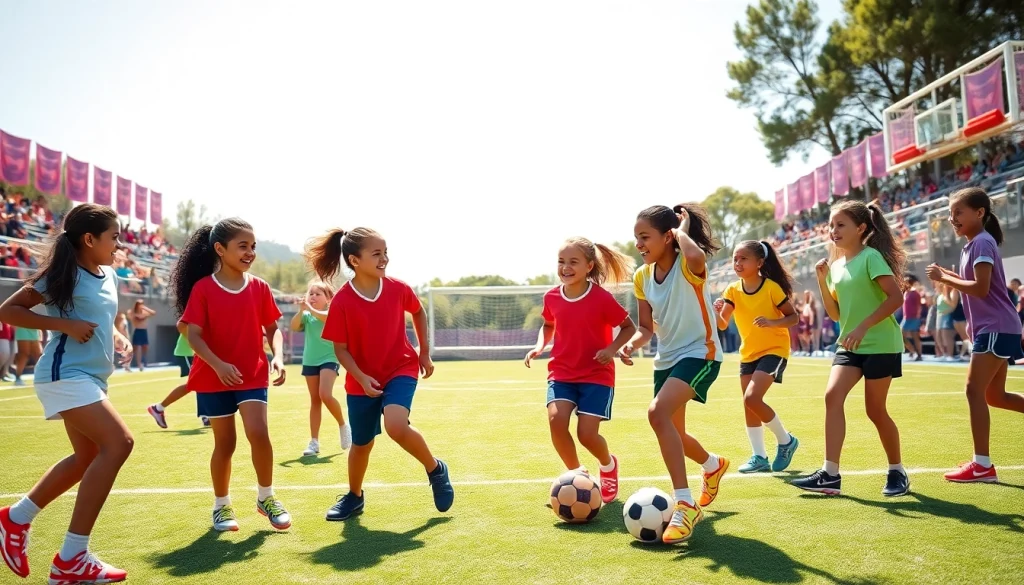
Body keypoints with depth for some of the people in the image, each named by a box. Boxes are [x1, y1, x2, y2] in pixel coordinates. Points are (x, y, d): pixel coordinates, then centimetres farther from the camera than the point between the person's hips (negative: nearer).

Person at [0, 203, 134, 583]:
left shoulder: (109, 277, 11)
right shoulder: (63, 275, -11)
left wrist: (119, 339, 5)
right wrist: (64, 325, -20)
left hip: (90, 377, 10)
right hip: (65, 375, -10)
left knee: (88, 457, 18)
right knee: (119, 443, -20)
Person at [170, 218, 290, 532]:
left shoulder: (260, 287, 1)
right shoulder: (203, 288, -7)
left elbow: (272, 329, 5)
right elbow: (193, 335, -11)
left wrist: (277, 357, -14)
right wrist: (218, 365, -26)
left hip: (253, 375, 1)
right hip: (214, 377, -1)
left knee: (258, 433, -14)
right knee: (225, 442, 7)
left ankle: (266, 497, 8)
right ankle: (221, 506, 27)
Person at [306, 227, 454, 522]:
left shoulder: (398, 288, -10)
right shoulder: (342, 301, -16)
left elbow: (418, 313, 11)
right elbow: (340, 349, -9)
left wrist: (425, 352, 10)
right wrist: (361, 378, -23)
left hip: (401, 369, 0)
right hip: (362, 380, 1)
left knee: (396, 425, -26)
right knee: (361, 442, 12)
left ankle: (435, 469, 0)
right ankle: (354, 496, 39)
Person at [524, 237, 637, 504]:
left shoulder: (602, 298, -14)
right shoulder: (551, 297, -2)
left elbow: (629, 327, -2)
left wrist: (612, 348, -19)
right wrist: (539, 346, -1)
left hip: (597, 375, -3)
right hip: (561, 373, 3)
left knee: (587, 434, -12)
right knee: (556, 419, -21)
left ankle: (609, 465, 26)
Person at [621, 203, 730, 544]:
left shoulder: (688, 266, -19)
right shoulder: (642, 276, 1)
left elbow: (696, 256, -46)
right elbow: (646, 327, 7)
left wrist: (682, 229, -26)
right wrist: (632, 344, -15)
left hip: (700, 354, -8)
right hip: (666, 359, 8)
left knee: (658, 413, -31)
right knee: (673, 433, 20)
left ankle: (685, 506, -23)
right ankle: (713, 466, 54)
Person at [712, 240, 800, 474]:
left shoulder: (771, 287, -14)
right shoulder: (733, 290, -2)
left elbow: (793, 317, -10)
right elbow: (722, 325, -7)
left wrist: (772, 322, -28)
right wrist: (717, 312, -29)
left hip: (774, 350, -6)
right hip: (748, 353, 6)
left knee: (752, 398, -20)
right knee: (749, 406, 7)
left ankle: (786, 440, 3)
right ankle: (760, 457, 19)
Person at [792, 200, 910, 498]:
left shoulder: (871, 256, -11)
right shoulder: (836, 265, 10)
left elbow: (896, 297, -18)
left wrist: (863, 327, -24)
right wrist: (822, 281, -1)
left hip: (881, 345, -6)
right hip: (850, 346, 6)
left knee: (875, 410, 1)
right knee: (832, 395, -11)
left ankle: (897, 472, 24)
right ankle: (830, 475, -10)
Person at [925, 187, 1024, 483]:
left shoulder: (982, 242, -14)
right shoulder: (972, 245, 16)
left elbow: (981, 288, -22)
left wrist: (944, 278, -15)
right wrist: (950, 276, 8)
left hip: (996, 328, -10)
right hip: (993, 328, 10)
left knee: (975, 390, -11)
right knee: (995, 396, 14)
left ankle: (983, 464, -8)